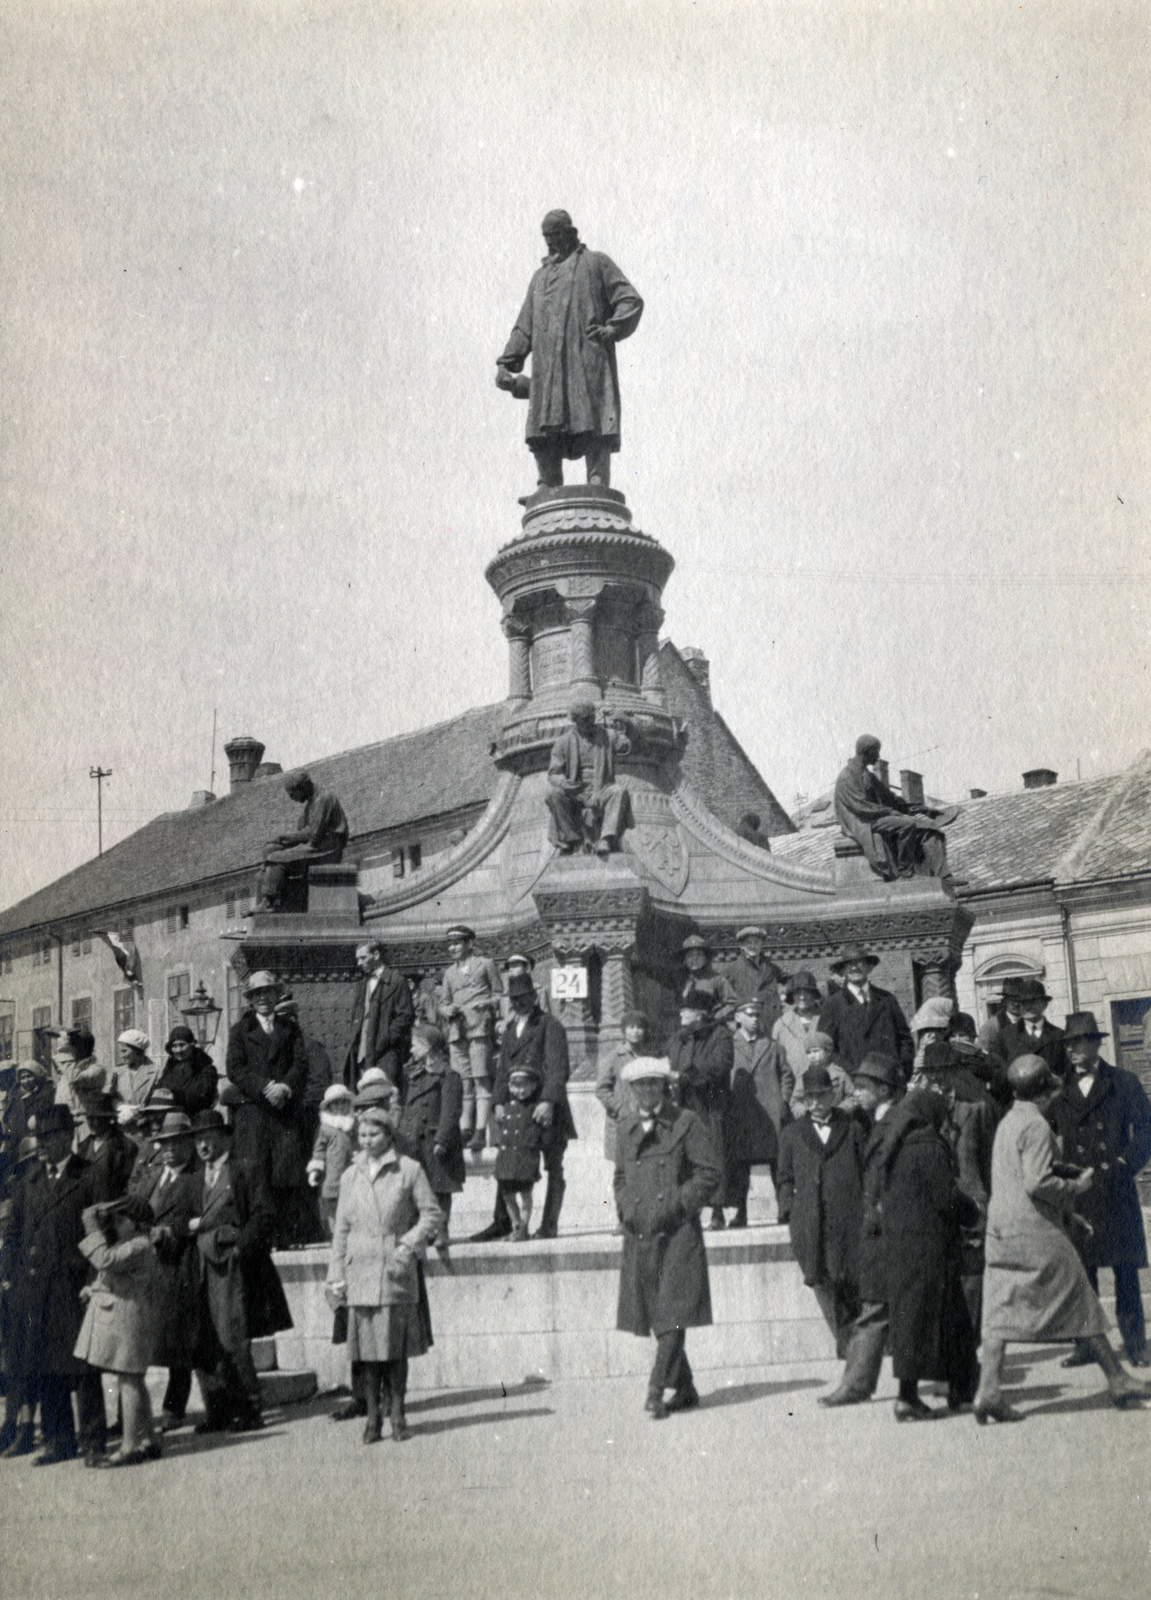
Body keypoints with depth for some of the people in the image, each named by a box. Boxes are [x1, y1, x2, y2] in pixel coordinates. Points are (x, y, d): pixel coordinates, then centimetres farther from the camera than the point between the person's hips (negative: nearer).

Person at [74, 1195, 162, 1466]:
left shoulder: (139, 1246, -16)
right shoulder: (126, 1245, 18)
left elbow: (105, 1260, -27)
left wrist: (91, 1228, -20)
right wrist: (95, 1289, 12)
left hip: (127, 1318, -11)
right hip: (117, 1317, 11)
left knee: (128, 1381, -7)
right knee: (133, 1382, 13)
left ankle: (130, 1446, -4)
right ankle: (149, 1440, 19)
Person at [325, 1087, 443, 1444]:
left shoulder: (409, 1170, 0)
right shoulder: (350, 1176, 9)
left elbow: (432, 1214, 3)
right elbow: (341, 1230, 13)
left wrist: (410, 1244, -10)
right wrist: (336, 1276, 8)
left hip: (396, 1274, -2)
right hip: (360, 1272, 2)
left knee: (396, 1347, 1)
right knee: (366, 1347, 2)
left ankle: (397, 1414, 13)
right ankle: (373, 1416, 12)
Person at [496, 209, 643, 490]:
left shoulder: (596, 263, 16)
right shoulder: (539, 277, 31)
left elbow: (631, 301, 7)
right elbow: (524, 327, 28)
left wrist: (611, 330, -10)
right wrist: (507, 362, 14)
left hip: (588, 360, -5)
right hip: (547, 368, 5)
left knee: (594, 430, -15)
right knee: (543, 435, -7)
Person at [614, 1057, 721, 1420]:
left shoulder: (685, 1123, 0)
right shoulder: (627, 1128, 14)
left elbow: (711, 1174, -2)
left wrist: (676, 1205, -10)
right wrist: (625, 1208, 6)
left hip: (678, 1232, -5)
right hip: (639, 1234, 5)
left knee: (672, 1313, -11)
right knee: (653, 1315, 7)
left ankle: (656, 1390, -11)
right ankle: (684, 1389, 19)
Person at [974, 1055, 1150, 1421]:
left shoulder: (1007, 1123, 14)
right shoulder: (1036, 1126, -13)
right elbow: (1038, 1183, -21)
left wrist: (1065, 1171, 22)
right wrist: (1076, 1187, -7)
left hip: (1002, 1233, 8)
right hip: (1037, 1233, -8)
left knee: (1000, 1313, 4)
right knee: (1082, 1306, 5)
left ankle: (988, 1392, -3)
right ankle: (1118, 1382, 15)